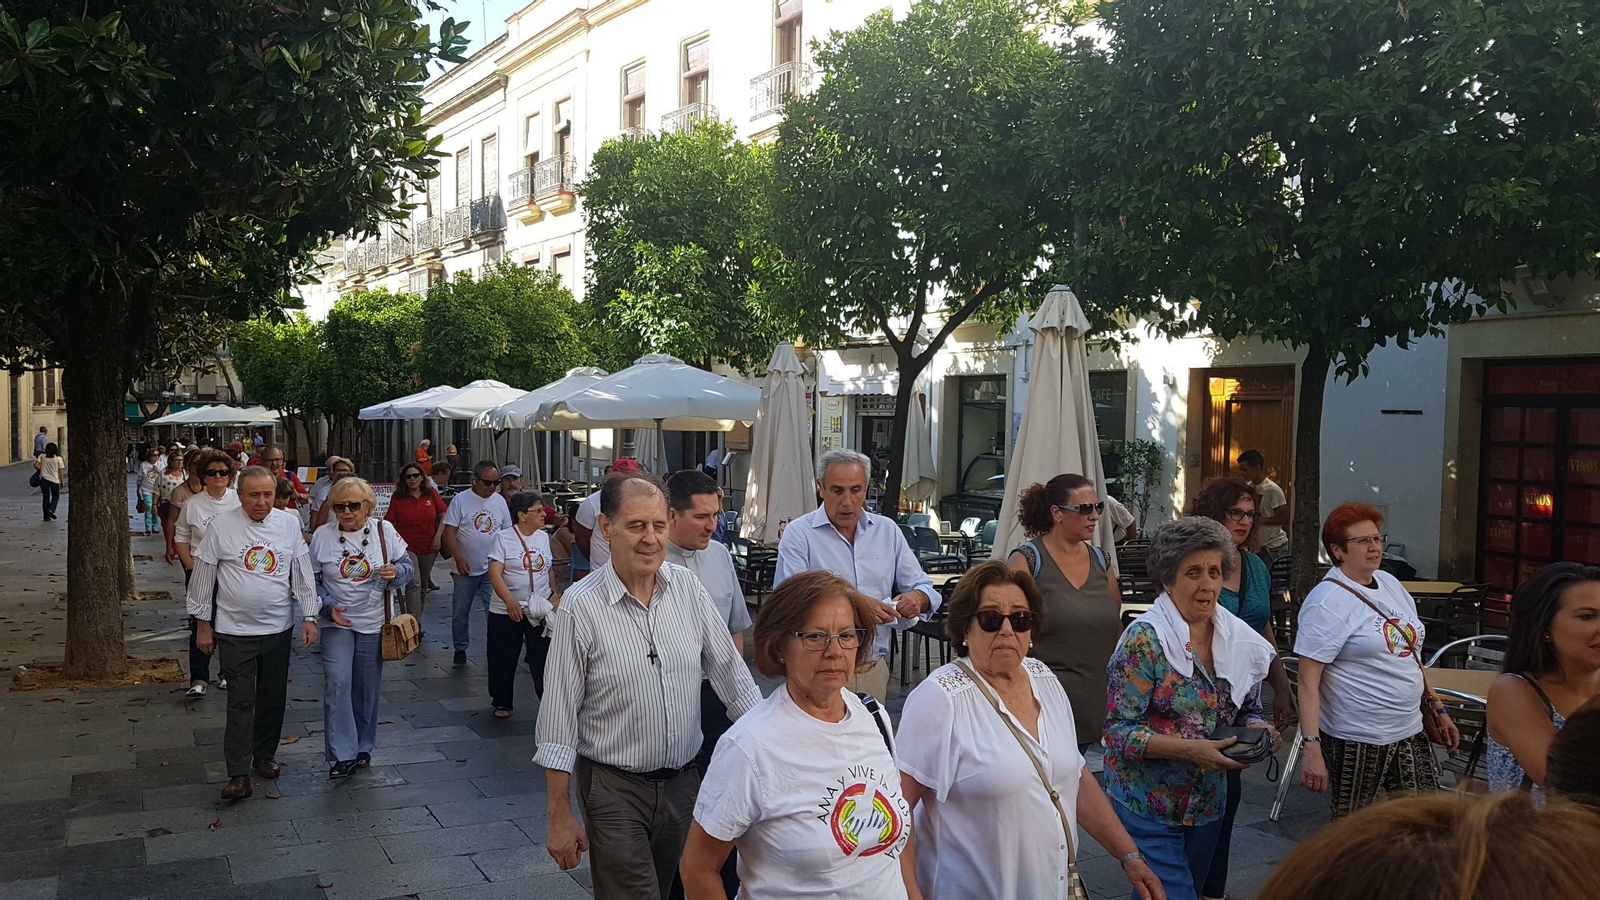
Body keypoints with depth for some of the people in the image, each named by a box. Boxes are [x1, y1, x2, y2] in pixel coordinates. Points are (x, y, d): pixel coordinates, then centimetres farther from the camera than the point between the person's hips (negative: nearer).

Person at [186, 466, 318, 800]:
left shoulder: (289, 524, 0)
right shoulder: (221, 526, -7)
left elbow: (303, 572, 5)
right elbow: (203, 577, 0)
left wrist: (309, 616, 1)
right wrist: (204, 623, 2)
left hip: (278, 628, 3)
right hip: (235, 630, -3)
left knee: (273, 697, 13)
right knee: (241, 702, -3)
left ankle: (264, 755, 30)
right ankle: (238, 774, 1)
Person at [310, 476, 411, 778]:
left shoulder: (384, 530, -2)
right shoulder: (322, 535, -4)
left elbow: (406, 567, 3)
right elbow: (312, 580, 1)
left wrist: (396, 572, -20)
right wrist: (329, 605, -15)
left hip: (373, 622, 1)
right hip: (337, 622, -1)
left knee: (367, 689, 10)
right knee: (337, 684, -14)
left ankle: (363, 747, 28)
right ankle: (342, 754, -7)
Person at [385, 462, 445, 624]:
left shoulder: (432, 494, 2)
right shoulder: (398, 498, -2)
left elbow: (443, 516, 7)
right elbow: (390, 523, 0)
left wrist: (438, 536, -4)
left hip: (429, 547, 3)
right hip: (407, 547, -3)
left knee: (423, 586, 14)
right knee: (414, 584, -19)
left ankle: (416, 622, 30)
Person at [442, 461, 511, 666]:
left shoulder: (500, 501, 5)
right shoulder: (460, 500, -6)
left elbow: (507, 532, 12)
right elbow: (449, 531, -8)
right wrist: (459, 559, -16)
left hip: (493, 569, 2)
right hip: (466, 568, -2)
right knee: (460, 612, 10)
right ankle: (460, 649, 24)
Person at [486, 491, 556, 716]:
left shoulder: (543, 537, 8)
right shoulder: (503, 537, -8)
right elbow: (495, 574, -14)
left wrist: (555, 594, 7)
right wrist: (510, 601, -25)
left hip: (540, 611, 3)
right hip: (506, 611, -3)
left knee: (543, 658, 2)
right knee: (503, 659, 7)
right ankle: (502, 703, 23)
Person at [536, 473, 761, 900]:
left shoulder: (688, 587, -3)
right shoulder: (581, 606, -14)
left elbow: (730, 672, 5)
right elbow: (558, 717, -9)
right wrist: (559, 816, -8)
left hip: (683, 780, 4)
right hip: (615, 789, -4)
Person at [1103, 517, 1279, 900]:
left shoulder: (1240, 639, 1)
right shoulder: (1145, 639, -17)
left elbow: (1247, 710, 14)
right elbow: (1119, 731, -18)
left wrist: (1255, 727, -8)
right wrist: (1189, 749, -27)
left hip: (1208, 804, 6)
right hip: (1147, 807, -6)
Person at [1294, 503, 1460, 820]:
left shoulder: (1390, 583, 9)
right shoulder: (1328, 601, -16)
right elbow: (1308, 680, -20)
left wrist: (1438, 710, 18)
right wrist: (1312, 748, -26)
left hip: (1410, 733, 7)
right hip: (1356, 743, -7)